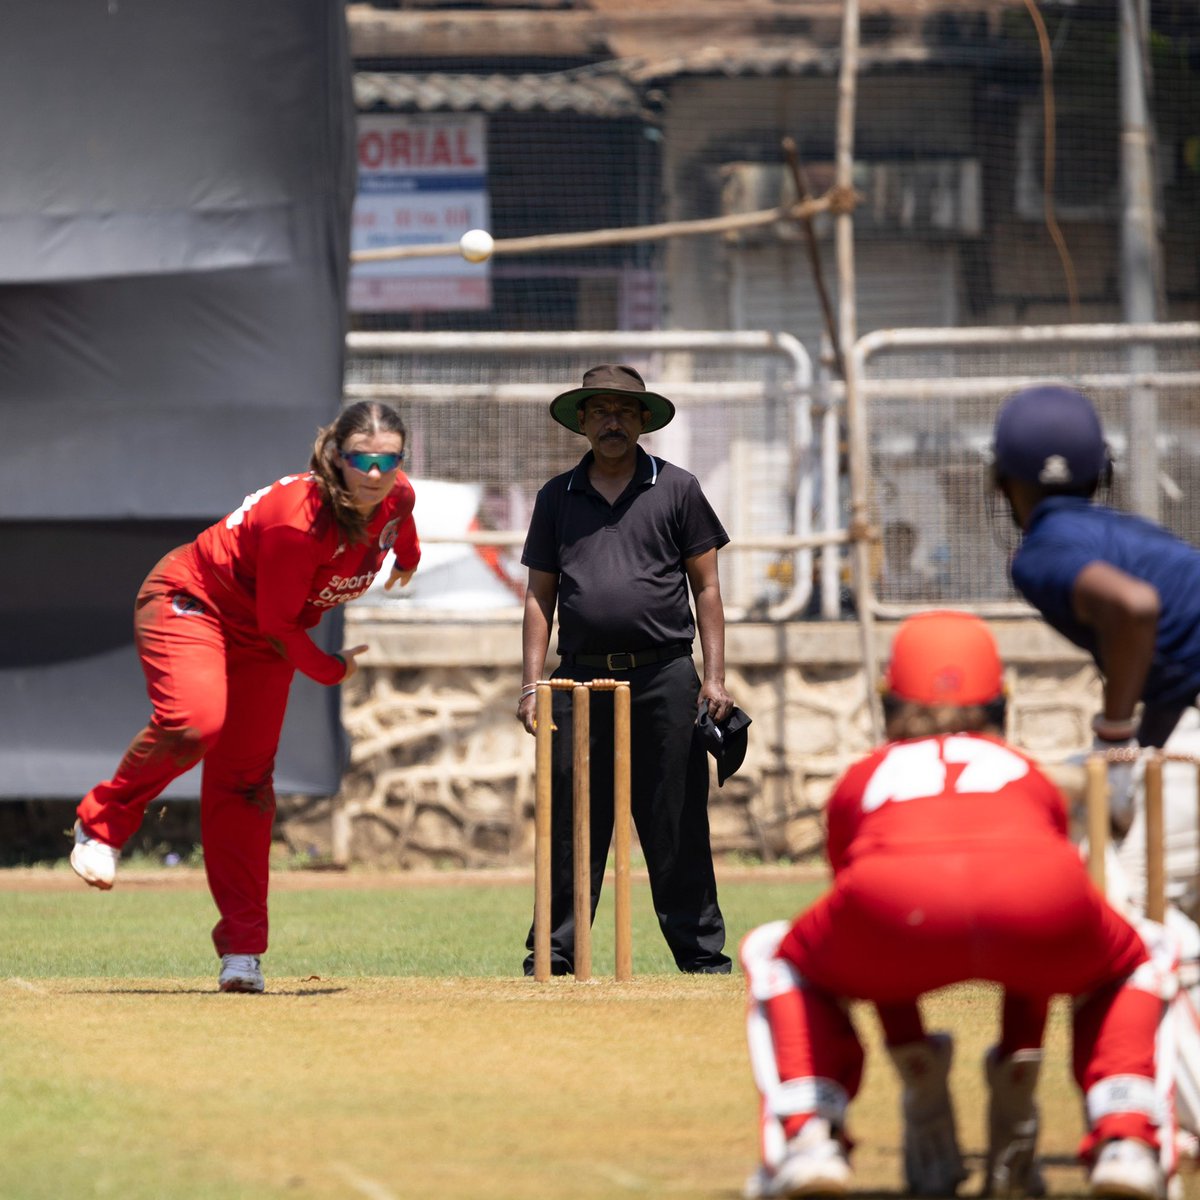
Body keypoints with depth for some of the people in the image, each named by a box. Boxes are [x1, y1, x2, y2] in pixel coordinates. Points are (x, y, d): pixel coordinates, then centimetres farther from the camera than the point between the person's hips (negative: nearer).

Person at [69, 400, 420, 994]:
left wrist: (407, 556, 37)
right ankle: (103, 822, -8)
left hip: (261, 641, 7)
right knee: (196, 722, -34)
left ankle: (242, 946, 5)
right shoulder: (299, 520, -35)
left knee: (245, 781, 3)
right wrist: (330, 669, -9)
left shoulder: (397, 499, -13)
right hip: (191, 604, -7)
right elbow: (278, 622, -25)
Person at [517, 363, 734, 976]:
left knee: (678, 826, -1)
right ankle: (554, 953, 5)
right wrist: (532, 684, 4)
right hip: (581, 677, 2)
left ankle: (702, 952, 4)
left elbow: (706, 586, 7)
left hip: (664, 678, -2)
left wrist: (715, 677, -1)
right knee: (569, 826, 0)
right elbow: (539, 597, 14)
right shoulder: (557, 498, 14)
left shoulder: (676, 489, 8)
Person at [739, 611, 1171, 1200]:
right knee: (1127, 965, 37)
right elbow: (1034, 956, 49)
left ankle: (807, 1140, 8)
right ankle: (1125, 1143, 11)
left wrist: (913, 1068, 56)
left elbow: (880, 964, 45)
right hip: (1049, 904, 1)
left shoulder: (863, 778, 39)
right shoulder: (1029, 776, 41)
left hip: (897, 907, -1)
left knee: (777, 957, 33)